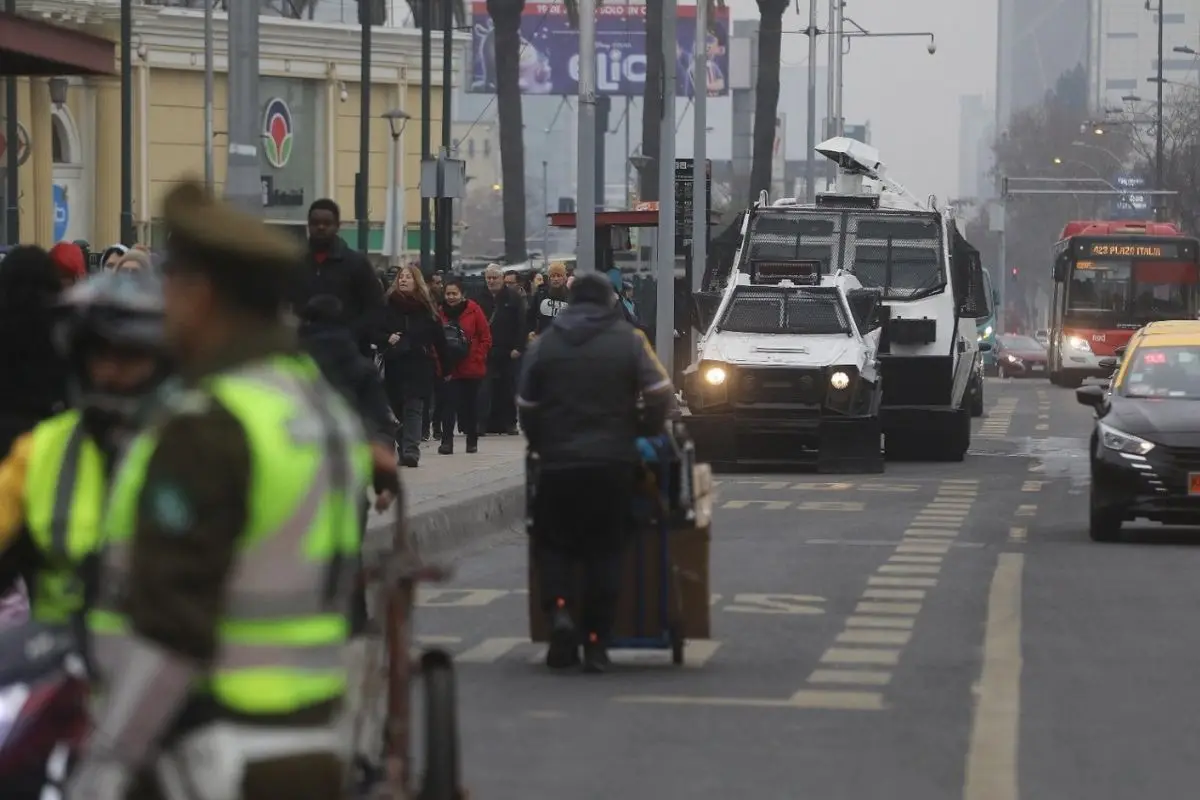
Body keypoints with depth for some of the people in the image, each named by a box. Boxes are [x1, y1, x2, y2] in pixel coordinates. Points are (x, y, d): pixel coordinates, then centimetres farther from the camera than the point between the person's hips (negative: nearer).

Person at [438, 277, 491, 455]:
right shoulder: (440, 312, 0)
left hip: (471, 368, 0)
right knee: (448, 403, -9)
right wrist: (440, 361, -4)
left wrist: (476, 357, -9)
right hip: (448, 369, 0)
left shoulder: (473, 310, -5)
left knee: (471, 405, 11)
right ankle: (447, 440, -10)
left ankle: (472, 440, 23)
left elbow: (486, 339, -2)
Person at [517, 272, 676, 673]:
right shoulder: (629, 341, 1)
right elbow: (660, 395, -4)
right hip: (613, 463, 0)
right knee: (604, 550, 6)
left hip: (557, 462, 0)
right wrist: (646, 430, 13)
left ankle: (559, 610, -14)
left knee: (553, 543, 12)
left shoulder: (543, 345, 5)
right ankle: (596, 642, 1)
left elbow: (526, 407, 7)